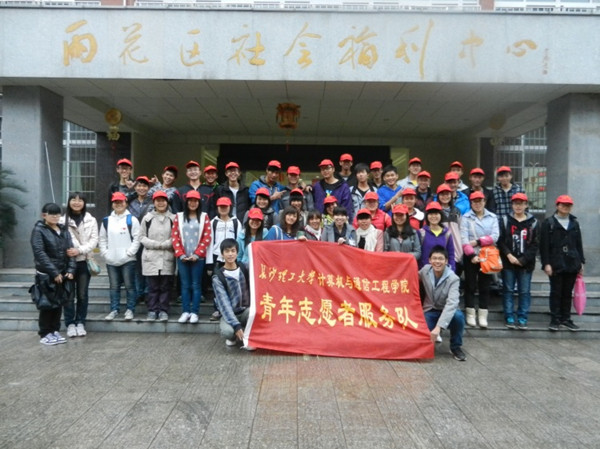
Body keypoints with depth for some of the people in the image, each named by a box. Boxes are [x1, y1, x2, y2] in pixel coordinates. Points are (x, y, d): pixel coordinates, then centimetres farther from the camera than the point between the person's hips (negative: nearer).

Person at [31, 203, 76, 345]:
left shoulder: (64, 230, 11)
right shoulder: (39, 230, -6)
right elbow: (40, 253, -14)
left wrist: (71, 269, -4)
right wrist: (54, 272, -18)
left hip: (62, 273, 5)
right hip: (46, 274, -5)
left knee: (59, 303, 10)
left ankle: (55, 331, 22)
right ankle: (45, 334, 13)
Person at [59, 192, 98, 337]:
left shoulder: (91, 220, 5)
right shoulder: (63, 220, 3)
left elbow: (94, 240, -1)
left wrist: (79, 250, -15)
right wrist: (65, 252, -19)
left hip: (84, 261, 1)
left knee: (83, 294, 7)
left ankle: (80, 323, 18)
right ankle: (70, 324, 15)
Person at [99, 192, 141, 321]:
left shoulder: (132, 220, 0)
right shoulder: (106, 220, 12)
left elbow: (137, 239, -5)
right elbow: (102, 239, 14)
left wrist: (129, 252, -12)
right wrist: (105, 253, 2)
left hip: (128, 260, -4)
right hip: (111, 261, 4)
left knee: (129, 286, 1)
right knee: (114, 287, 10)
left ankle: (130, 310, 11)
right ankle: (114, 310, 18)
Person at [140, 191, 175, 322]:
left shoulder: (173, 218, 3)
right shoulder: (147, 218, 7)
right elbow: (142, 237, 4)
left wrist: (164, 244, -12)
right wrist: (156, 244, -8)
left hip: (167, 258, -1)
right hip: (151, 257, 1)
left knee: (166, 286, 3)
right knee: (152, 286, 5)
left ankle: (163, 311, 12)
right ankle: (152, 310, 14)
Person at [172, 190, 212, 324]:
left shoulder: (204, 217, 3)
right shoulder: (179, 216, 7)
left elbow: (207, 238, -2)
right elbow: (174, 236, 3)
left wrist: (197, 254, -9)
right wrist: (181, 254, -6)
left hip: (198, 257, -1)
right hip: (182, 257, 2)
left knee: (196, 285, 2)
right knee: (185, 285, 5)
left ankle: (194, 313, 7)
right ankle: (185, 312, 11)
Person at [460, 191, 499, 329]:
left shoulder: (492, 217, 6)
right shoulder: (466, 218, -2)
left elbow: (494, 237, -6)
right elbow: (463, 239, -11)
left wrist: (477, 242, -14)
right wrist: (471, 255, -19)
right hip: (470, 257, -2)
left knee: (485, 287, 6)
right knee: (470, 286, 4)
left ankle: (482, 316, 13)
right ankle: (470, 315, 12)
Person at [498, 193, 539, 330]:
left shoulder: (533, 222, 6)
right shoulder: (505, 221, 5)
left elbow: (534, 245, 0)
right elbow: (500, 241, 0)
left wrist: (523, 259, -9)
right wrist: (509, 255, -12)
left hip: (526, 263, 0)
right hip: (508, 262, 0)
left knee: (525, 292, 4)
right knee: (508, 290, 4)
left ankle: (522, 318, 12)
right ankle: (509, 317, 12)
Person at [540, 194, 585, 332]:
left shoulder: (574, 223, 12)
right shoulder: (549, 223, -2)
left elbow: (579, 244, 14)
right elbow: (544, 245, -6)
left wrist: (581, 262, 9)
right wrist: (546, 263, -12)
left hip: (572, 264, 4)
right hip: (556, 264, -4)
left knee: (568, 293, 10)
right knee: (556, 292, 1)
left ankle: (566, 319, 19)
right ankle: (555, 320, 8)